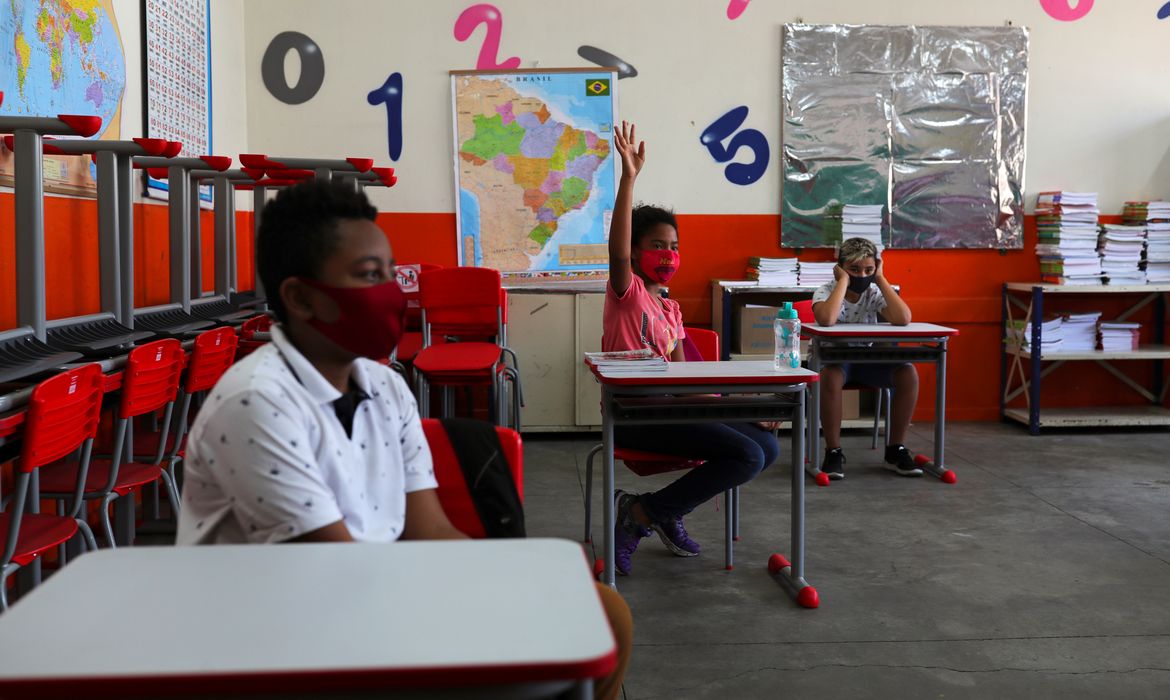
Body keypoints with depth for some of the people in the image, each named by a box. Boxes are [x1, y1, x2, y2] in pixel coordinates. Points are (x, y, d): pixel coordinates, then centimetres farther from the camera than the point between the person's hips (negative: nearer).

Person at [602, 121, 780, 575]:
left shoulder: (670, 309, 18)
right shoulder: (627, 292, -4)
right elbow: (618, 251, -25)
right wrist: (629, 177, -31)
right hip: (633, 413, -8)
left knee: (767, 445, 4)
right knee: (746, 456, -19)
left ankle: (667, 511, 7)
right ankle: (642, 511, -8)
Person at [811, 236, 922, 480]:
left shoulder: (874, 293, -5)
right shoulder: (826, 291, -13)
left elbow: (903, 319, -25)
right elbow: (826, 319, -38)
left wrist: (880, 278, -19)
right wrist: (844, 281, -26)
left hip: (868, 359, 3)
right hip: (834, 358, -3)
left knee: (908, 373, -23)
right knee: (830, 376, -39)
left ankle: (895, 450, -8)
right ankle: (833, 451, -23)